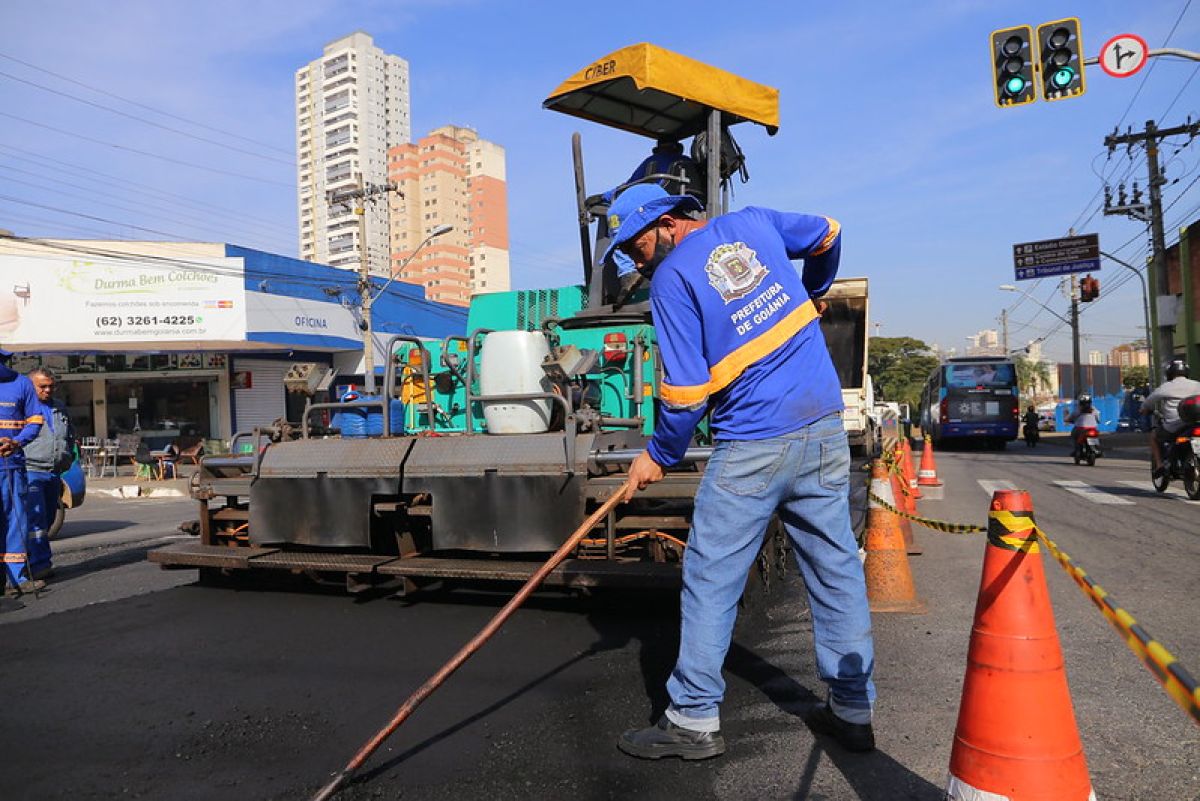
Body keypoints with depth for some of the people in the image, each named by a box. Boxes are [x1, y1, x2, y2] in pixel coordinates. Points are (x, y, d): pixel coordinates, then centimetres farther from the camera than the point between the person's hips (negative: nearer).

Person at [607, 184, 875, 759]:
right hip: (825, 429, 7)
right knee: (836, 571, 13)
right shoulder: (753, 224, 10)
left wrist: (658, 457, 4)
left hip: (752, 450, -6)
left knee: (710, 581, 4)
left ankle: (694, 721, 12)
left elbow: (686, 391, -11)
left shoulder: (671, 279, -7)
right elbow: (827, 236, 28)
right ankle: (852, 709, 24)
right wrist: (810, 295, 45)